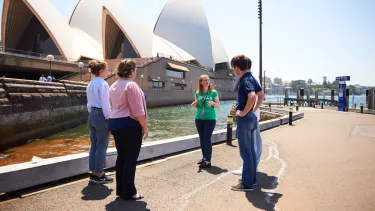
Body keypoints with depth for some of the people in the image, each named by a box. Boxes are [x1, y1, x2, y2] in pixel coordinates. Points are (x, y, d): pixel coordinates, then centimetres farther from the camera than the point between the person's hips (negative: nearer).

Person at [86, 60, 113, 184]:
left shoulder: (90, 84, 14)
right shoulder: (103, 84, -13)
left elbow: (89, 103, 17)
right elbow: (105, 104, -17)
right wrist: (109, 118, -12)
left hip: (92, 115, 9)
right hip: (101, 116, -9)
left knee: (94, 145, 13)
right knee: (101, 147, 0)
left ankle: (94, 173, 21)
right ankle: (99, 175, 8)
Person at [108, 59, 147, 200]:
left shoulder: (114, 86, 14)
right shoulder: (131, 85, -14)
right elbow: (137, 110, -18)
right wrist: (144, 127, -13)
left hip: (115, 124, 9)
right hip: (130, 125, -9)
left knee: (121, 156, 14)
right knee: (130, 158, -2)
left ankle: (120, 189, 22)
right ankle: (128, 192, 5)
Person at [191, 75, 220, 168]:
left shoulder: (213, 92, -4)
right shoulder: (198, 93, 5)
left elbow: (218, 105, -2)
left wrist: (213, 103, -22)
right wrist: (194, 104, -8)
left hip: (210, 119, -4)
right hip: (199, 119, 4)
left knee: (207, 138, -8)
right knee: (202, 138, 11)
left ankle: (208, 161, -2)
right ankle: (204, 157, 24)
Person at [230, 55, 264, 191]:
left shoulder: (245, 80, -18)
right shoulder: (251, 78, 11)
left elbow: (252, 97, -35)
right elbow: (261, 95, 21)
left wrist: (243, 112, -23)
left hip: (244, 119, -10)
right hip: (251, 117, 10)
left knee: (245, 152, -2)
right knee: (251, 150, 16)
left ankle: (247, 183, 8)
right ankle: (252, 179, 27)